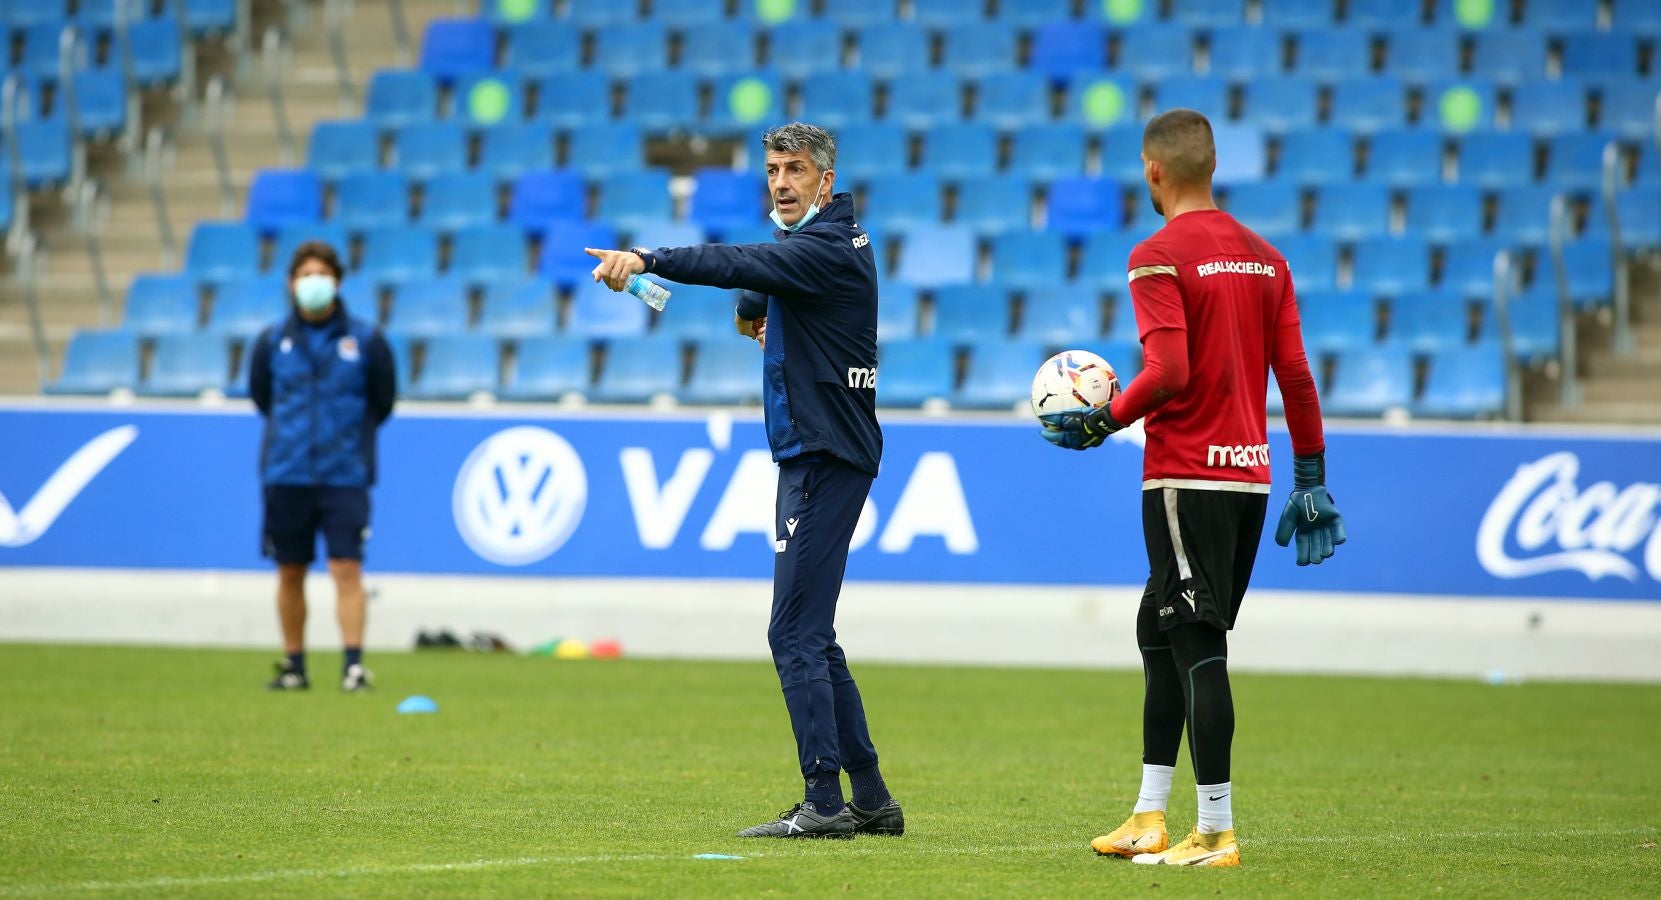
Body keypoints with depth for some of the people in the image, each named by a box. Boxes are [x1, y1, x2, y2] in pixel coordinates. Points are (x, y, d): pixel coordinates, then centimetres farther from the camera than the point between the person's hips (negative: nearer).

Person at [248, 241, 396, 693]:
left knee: (346, 568, -11)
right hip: (286, 476, 2)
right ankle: (294, 667, 17)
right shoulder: (273, 342, 4)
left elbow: (382, 402, 11)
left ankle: (354, 664, -11)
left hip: (345, 474, -2)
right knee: (290, 572, 8)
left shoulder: (365, 340, 0)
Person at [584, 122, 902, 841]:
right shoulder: (821, 242, 17)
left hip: (824, 458, -11)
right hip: (811, 457, 11)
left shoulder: (827, 248, -15)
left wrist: (648, 260, -38)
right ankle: (870, 801, 17)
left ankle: (824, 802, -13)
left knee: (795, 633, -12)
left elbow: (740, 264, -30)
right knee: (811, 638, 13)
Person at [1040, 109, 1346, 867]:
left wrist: (1103, 422, -7)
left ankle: (1216, 832, -8)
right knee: (1161, 633, 17)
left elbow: (1168, 372, -21)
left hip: (1186, 477, -8)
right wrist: (1311, 480, 14)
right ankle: (1149, 819, 19)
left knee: (1198, 648, -6)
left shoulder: (1159, 257, -11)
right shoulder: (1263, 257, 11)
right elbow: (1295, 374, 10)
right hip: (1250, 474, 8)